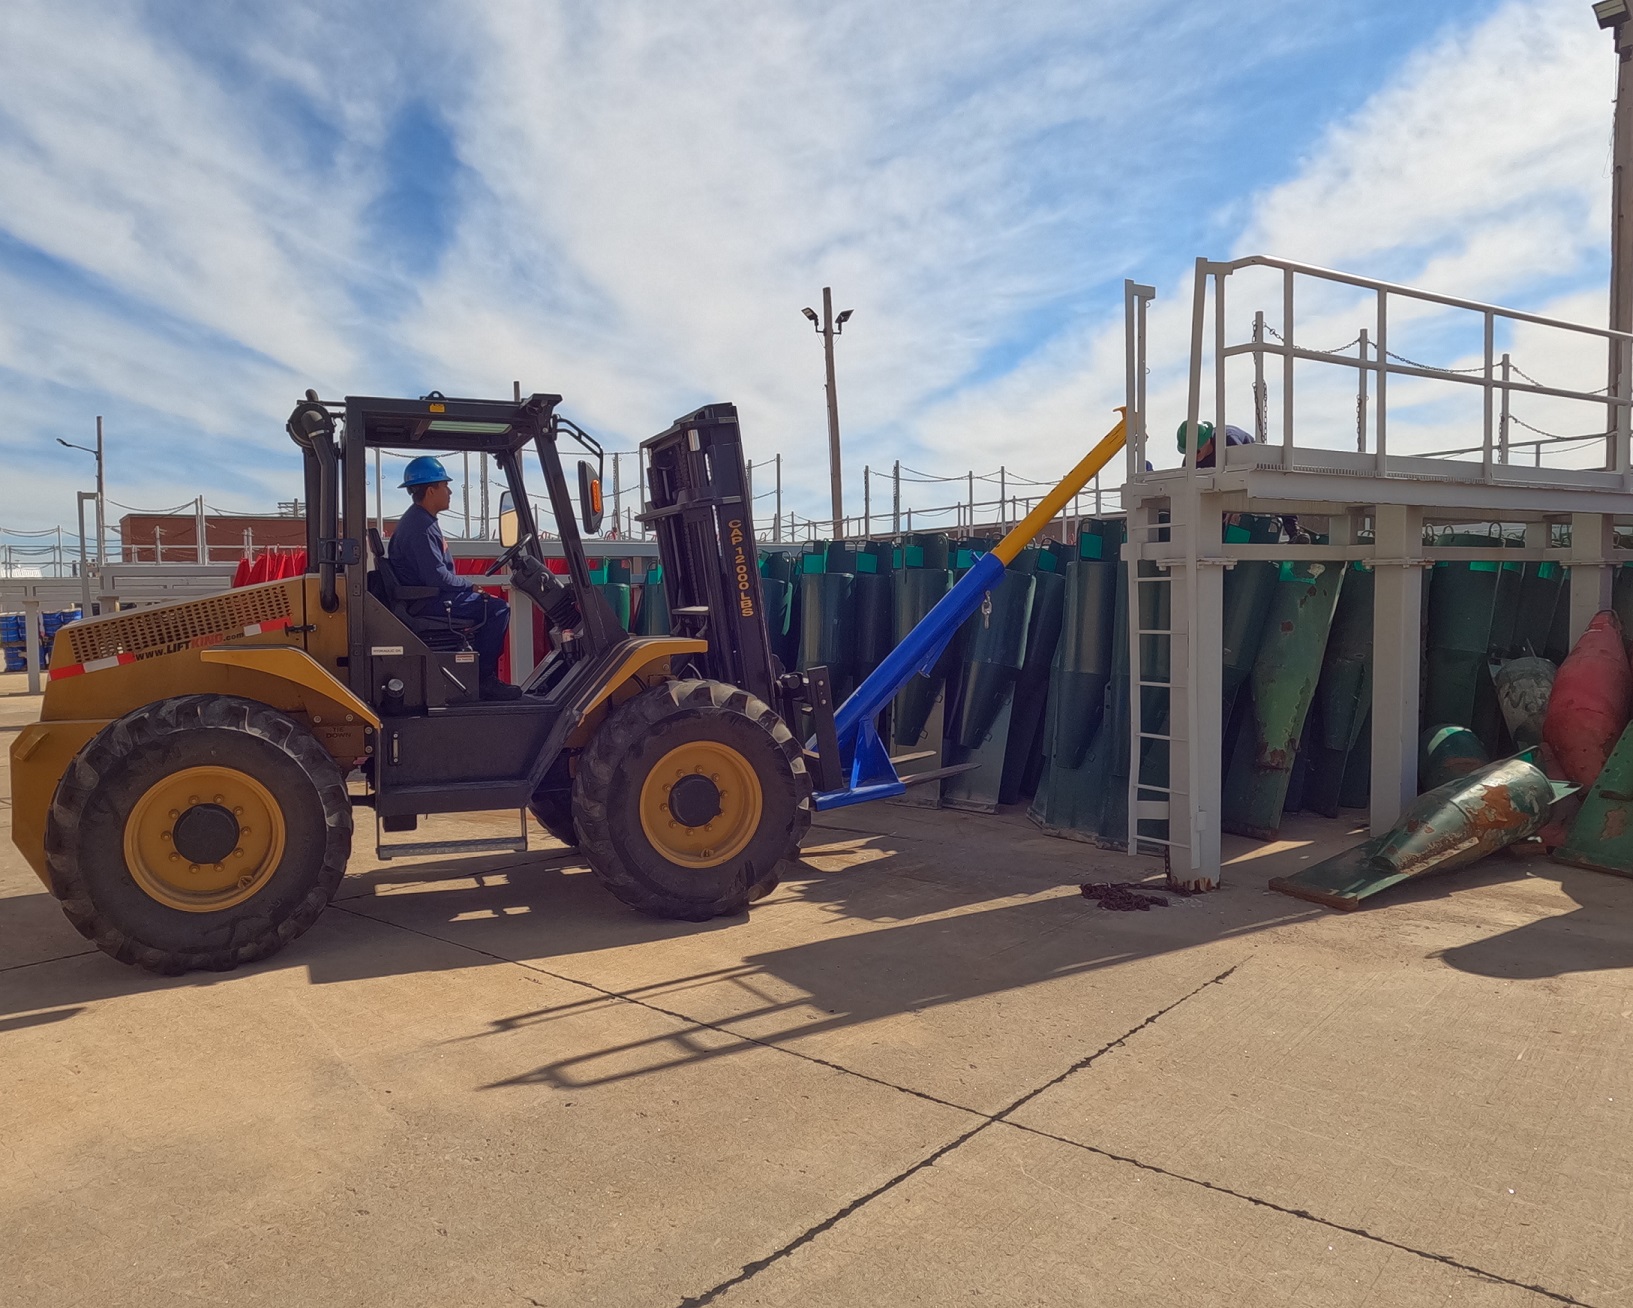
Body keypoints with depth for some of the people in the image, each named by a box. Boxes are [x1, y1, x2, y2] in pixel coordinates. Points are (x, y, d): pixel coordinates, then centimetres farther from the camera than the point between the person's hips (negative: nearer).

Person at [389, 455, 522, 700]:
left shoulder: (418, 519, 16)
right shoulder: (420, 527, -19)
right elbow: (437, 576, -25)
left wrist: (467, 587, 10)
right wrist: (469, 585, -9)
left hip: (425, 596, 11)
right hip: (426, 603, -11)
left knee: (488, 605, 19)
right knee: (498, 609, -14)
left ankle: (482, 675, 16)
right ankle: (483, 678, -9)